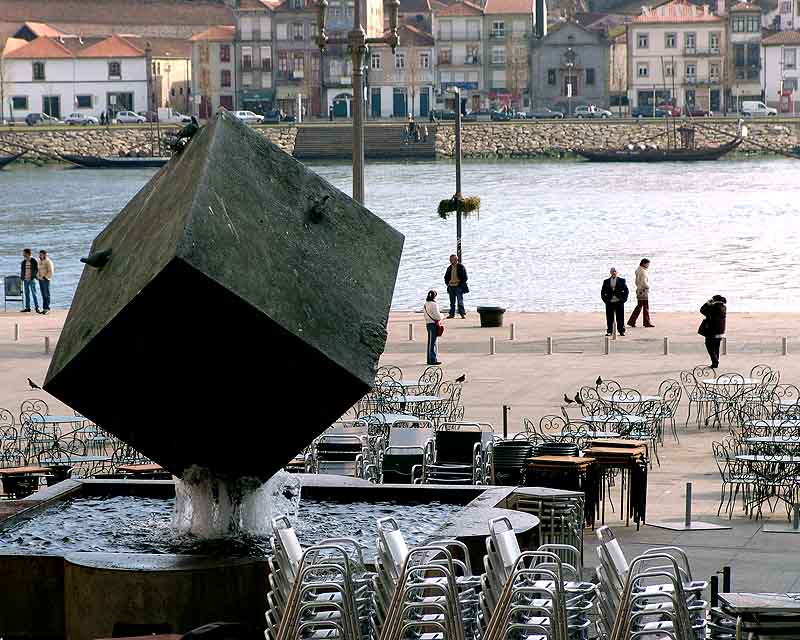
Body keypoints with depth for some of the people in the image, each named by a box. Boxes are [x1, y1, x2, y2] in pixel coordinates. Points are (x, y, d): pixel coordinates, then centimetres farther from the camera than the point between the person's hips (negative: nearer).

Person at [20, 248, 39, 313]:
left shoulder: (33, 261, -5)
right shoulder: (23, 262, 10)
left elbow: (37, 270, -3)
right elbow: (22, 270, 16)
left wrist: (34, 277, -11)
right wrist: (21, 278, 7)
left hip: (32, 280, -6)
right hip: (25, 280, 6)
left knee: (34, 294, -7)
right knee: (27, 294, 7)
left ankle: (37, 307, -5)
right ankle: (27, 307, 11)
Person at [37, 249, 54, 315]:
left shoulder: (48, 262, -9)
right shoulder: (40, 261, 16)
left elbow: (51, 271, -13)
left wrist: (45, 277, -16)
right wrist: (37, 275, 8)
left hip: (45, 280, -8)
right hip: (40, 280, 8)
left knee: (46, 294, -7)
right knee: (43, 295, 8)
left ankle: (47, 309, -6)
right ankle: (44, 308, 11)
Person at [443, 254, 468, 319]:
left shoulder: (461, 267, -2)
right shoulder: (449, 268, 12)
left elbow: (465, 277, -5)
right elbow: (446, 277, 23)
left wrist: (461, 284, -11)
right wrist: (447, 283, 8)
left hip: (459, 286, -5)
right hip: (451, 286, 5)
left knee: (460, 301, -6)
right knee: (452, 302, 7)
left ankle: (463, 313, -2)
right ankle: (452, 314, 11)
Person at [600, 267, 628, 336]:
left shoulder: (622, 280, 5)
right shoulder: (606, 281, 8)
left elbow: (626, 290, 6)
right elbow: (603, 291, 11)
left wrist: (624, 299, -3)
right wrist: (605, 299, 0)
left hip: (619, 302, -1)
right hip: (609, 302, 1)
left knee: (620, 317, 1)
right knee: (609, 318, 1)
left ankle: (621, 331, 8)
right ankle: (609, 331, 7)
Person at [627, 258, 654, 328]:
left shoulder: (638, 271, 13)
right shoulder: (643, 272, -18)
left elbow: (637, 282, 20)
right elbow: (644, 282, -25)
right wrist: (648, 286, -7)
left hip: (639, 291, 9)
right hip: (644, 291, -9)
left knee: (639, 307, 12)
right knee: (646, 307, -1)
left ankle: (631, 322, 10)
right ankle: (647, 323, 4)